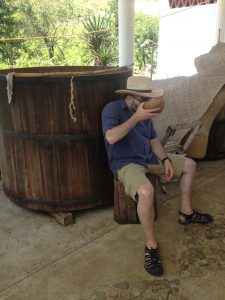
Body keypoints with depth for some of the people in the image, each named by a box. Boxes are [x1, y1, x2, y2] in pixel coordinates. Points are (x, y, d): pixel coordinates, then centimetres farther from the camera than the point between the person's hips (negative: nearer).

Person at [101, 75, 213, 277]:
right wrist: (136, 117, -32)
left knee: (189, 165, 13)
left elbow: (153, 140, 13)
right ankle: (151, 245, -17)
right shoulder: (112, 109, -16)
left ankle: (186, 212, 26)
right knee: (146, 191, -39)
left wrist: (165, 160, -3)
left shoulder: (145, 112, 6)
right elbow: (111, 137, -34)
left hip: (149, 158, 8)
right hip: (126, 163, -8)